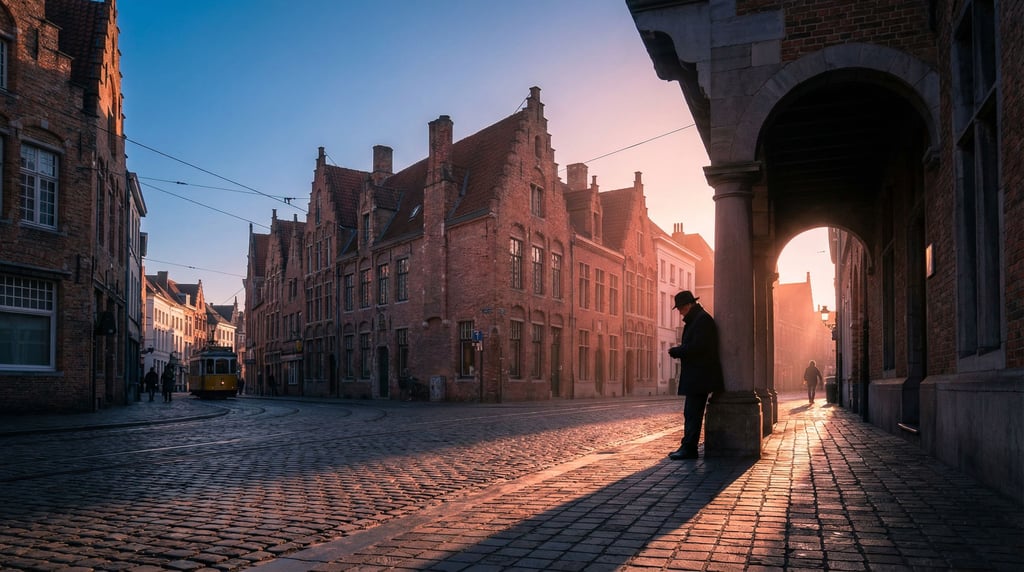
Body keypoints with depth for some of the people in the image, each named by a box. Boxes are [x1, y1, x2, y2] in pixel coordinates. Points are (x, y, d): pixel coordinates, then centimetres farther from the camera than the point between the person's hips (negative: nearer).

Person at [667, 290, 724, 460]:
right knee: (691, 413, 11)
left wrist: (675, 351, -12)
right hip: (695, 376, 11)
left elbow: (697, 347, -22)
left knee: (692, 413, -8)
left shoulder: (702, 319, -13)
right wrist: (679, 350, 2)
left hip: (699, 376, -11)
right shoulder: (695, 320, 20)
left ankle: (689, 448, -6)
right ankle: (688, 447, 15)